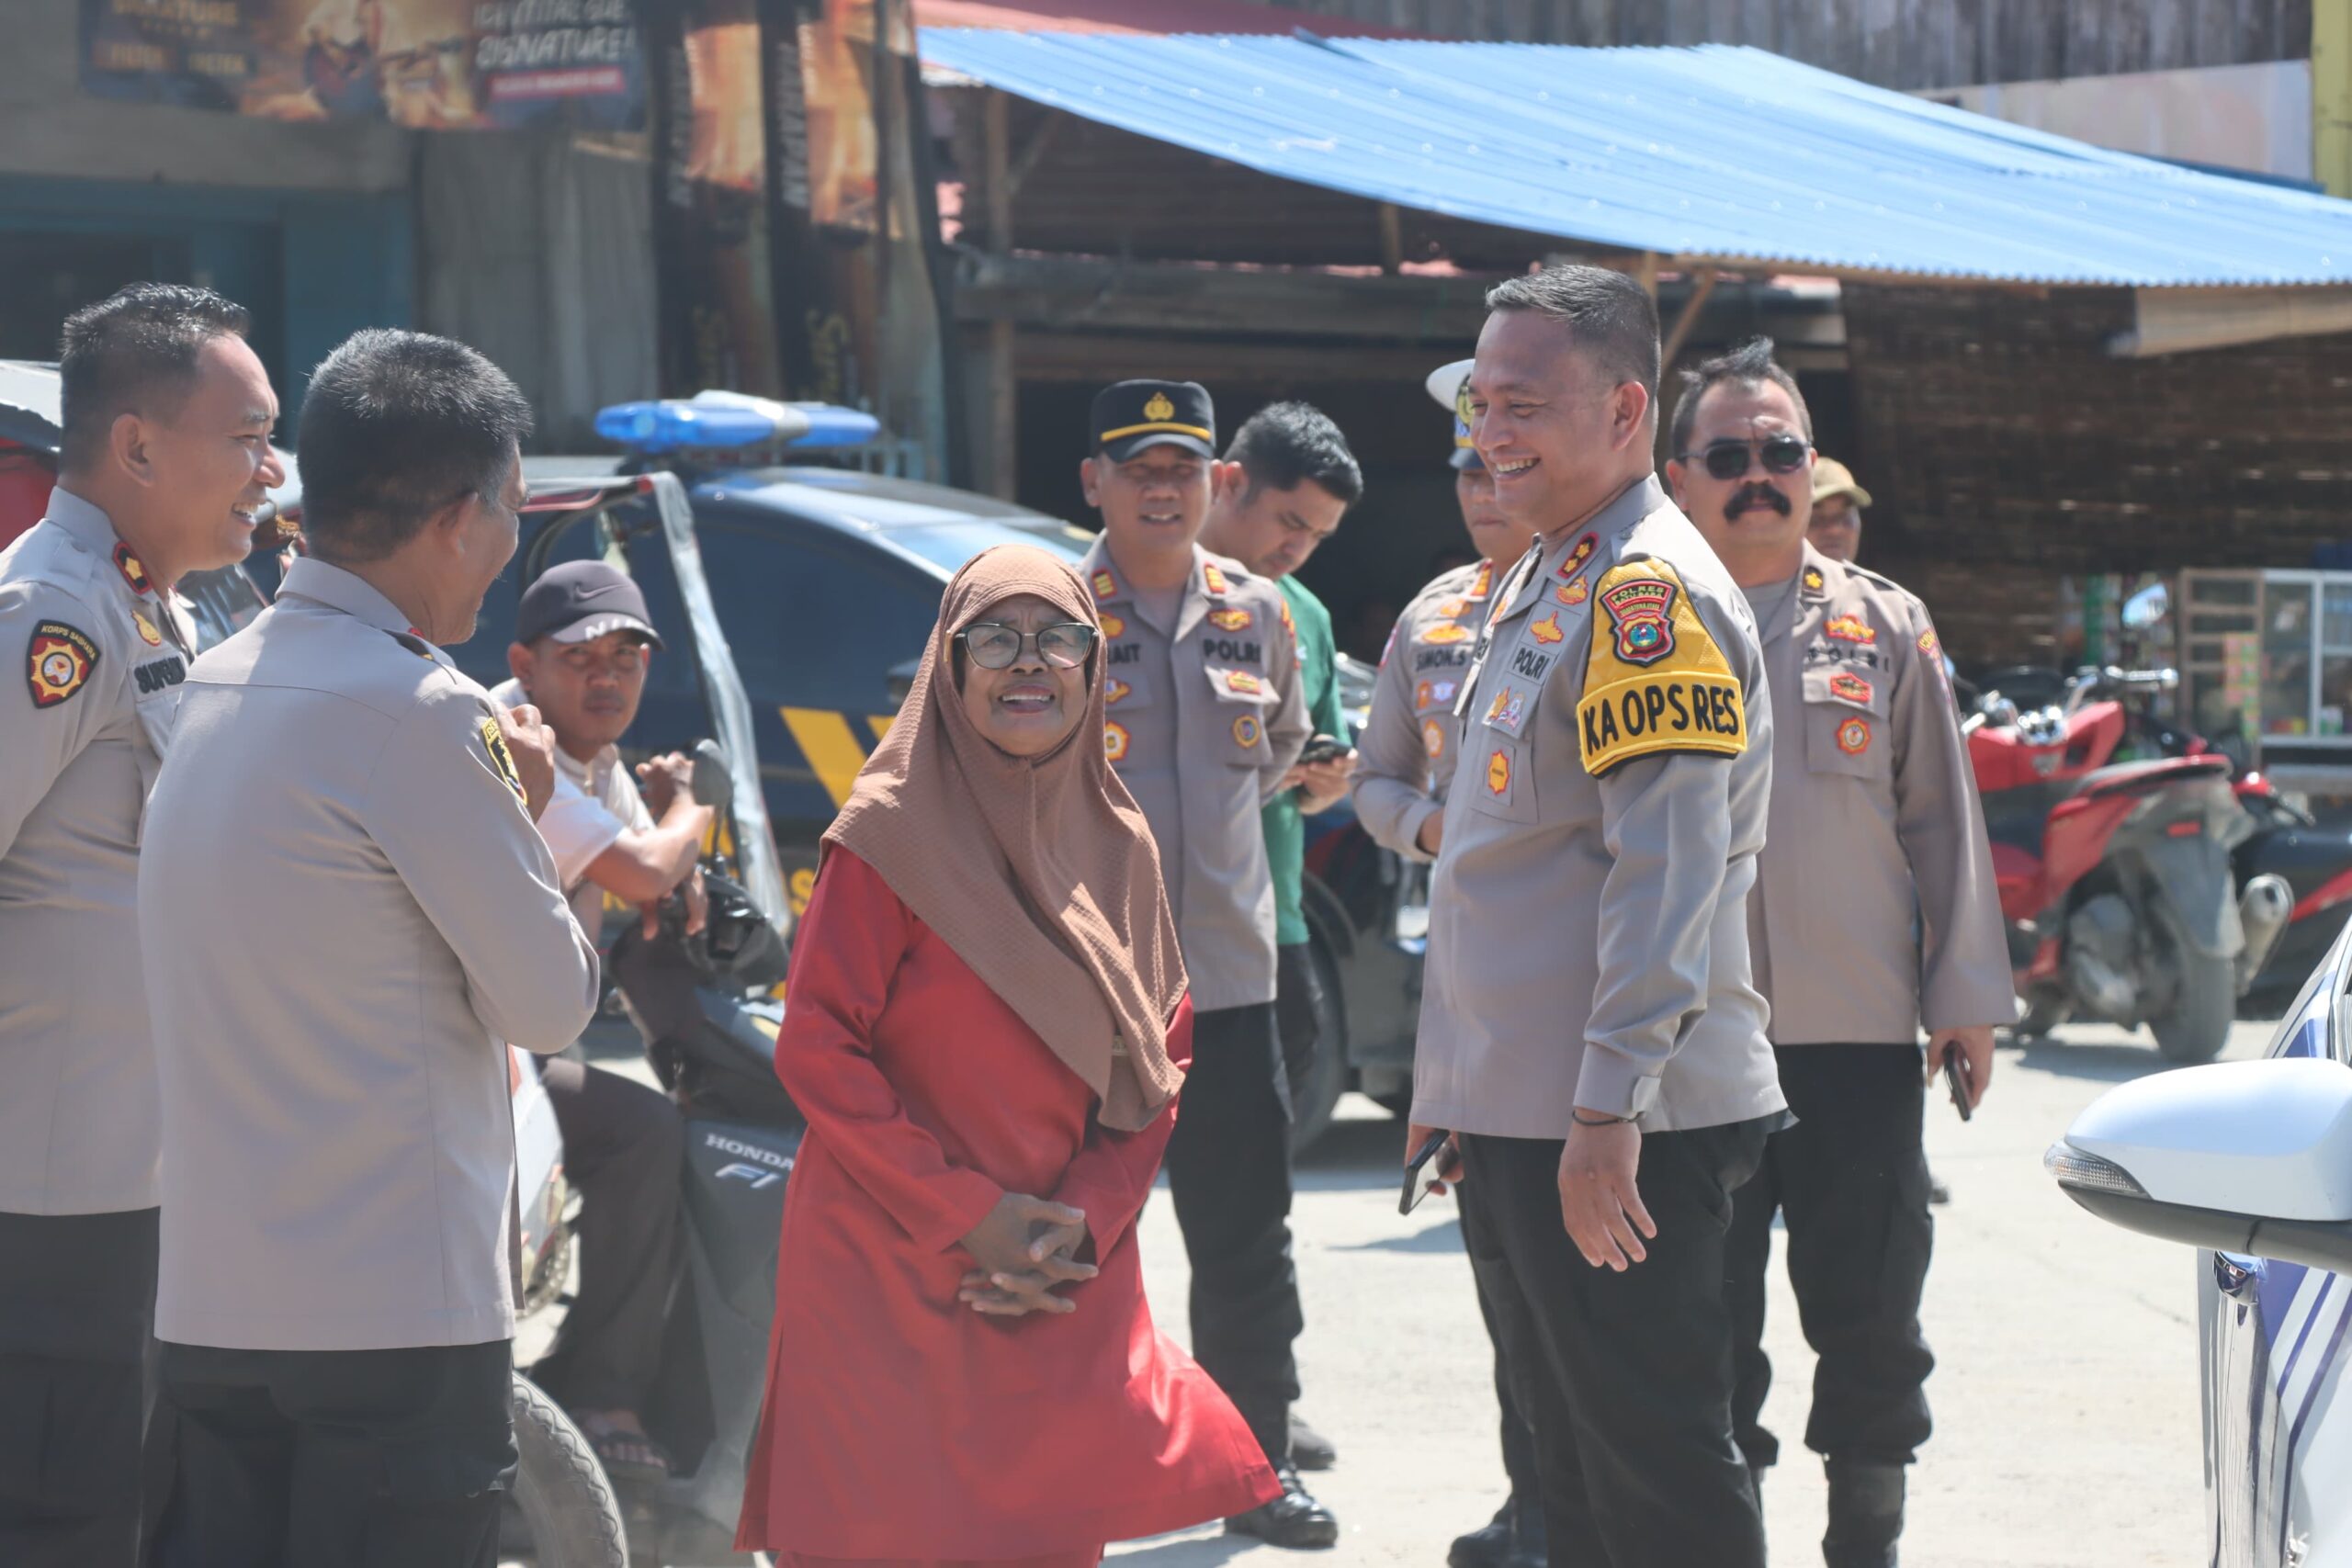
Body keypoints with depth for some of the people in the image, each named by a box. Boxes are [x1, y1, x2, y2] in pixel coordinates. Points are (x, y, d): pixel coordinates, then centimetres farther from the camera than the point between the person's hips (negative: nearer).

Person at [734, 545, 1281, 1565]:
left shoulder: (1116, 841, 8)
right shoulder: (890, 833, -8)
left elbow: (1162, 1057, 10)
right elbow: (817, 1051, -11)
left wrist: (1085, 1221, -5)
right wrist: (973, 1218, -14)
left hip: (1069, 1280, 5)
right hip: (894, 1280, -5)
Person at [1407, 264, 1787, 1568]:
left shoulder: (1650, 593, -15)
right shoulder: (1542, 584, 16)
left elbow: (1668, 870, -23)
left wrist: (1607, 1107, -26)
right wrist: (1464, 1092, 24)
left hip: (1620, 1131, -10)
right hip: (1526, 1116, 10)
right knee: (1576, 1457, 17)